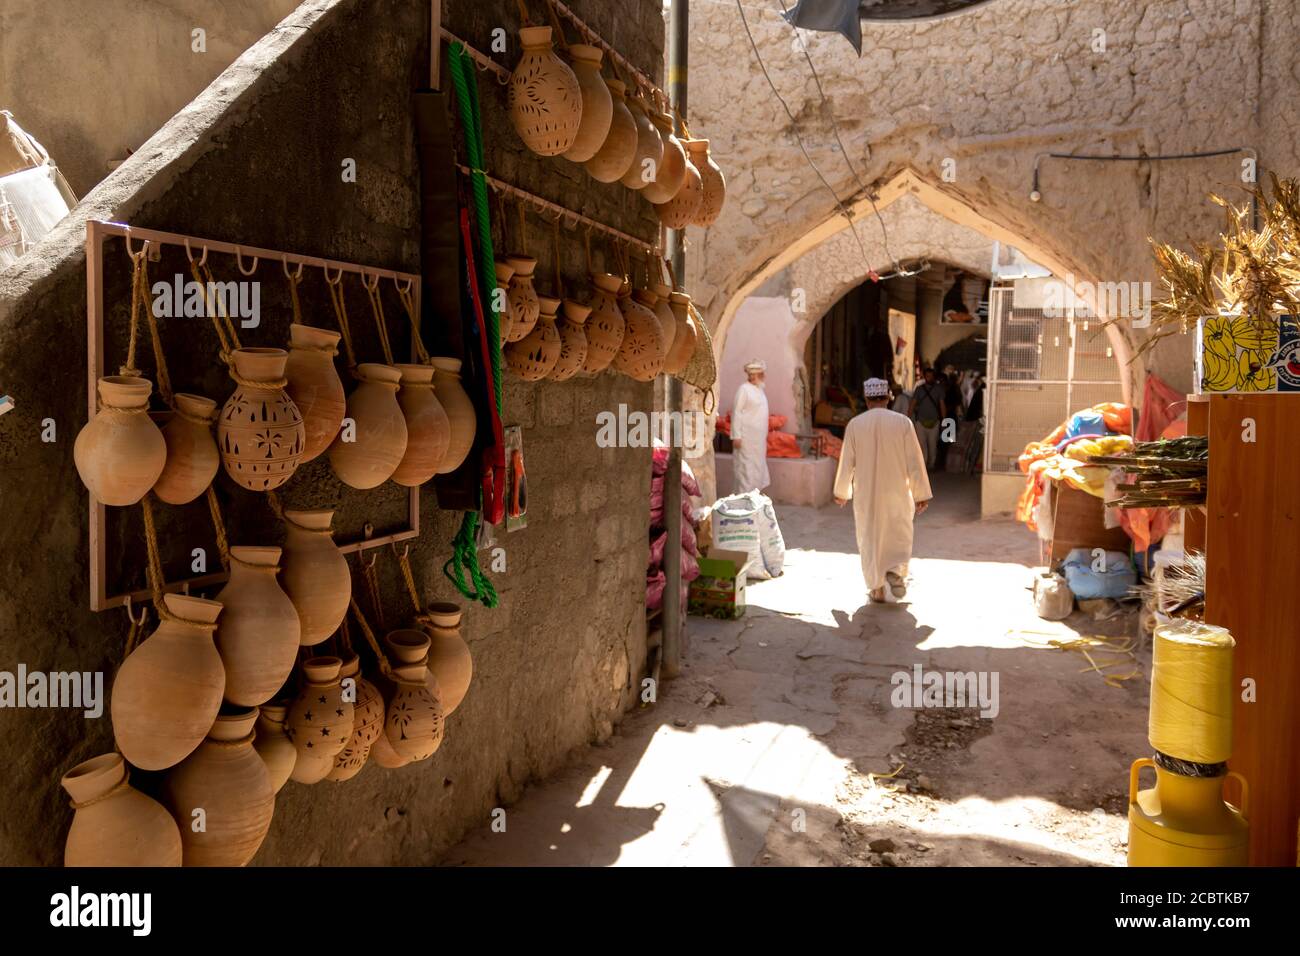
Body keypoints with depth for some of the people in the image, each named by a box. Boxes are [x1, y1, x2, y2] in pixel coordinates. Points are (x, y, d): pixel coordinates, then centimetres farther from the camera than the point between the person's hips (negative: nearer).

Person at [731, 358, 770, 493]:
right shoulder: (744, 389, -10)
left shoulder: (759, 389, 16)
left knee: (757, 469, 11)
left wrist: (764, 435, 17)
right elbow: (736, 412, -15)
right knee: (746, 469, -7)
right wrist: (736, 436, -20)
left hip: (759, 438, 9)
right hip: (746, 438, -9)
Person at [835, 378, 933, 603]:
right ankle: (896, 571, -5)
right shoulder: (902, 422, -9)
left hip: (865, 494, 0)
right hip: (896, 492, 0)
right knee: (900, 536, 18)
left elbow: (846, 462, 1)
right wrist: (921, 494, 2)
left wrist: (841, 492, 15)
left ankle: (876, 588, 15)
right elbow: (915, 462, -6)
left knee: (870, 538, 13)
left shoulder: (855, 424, -6)